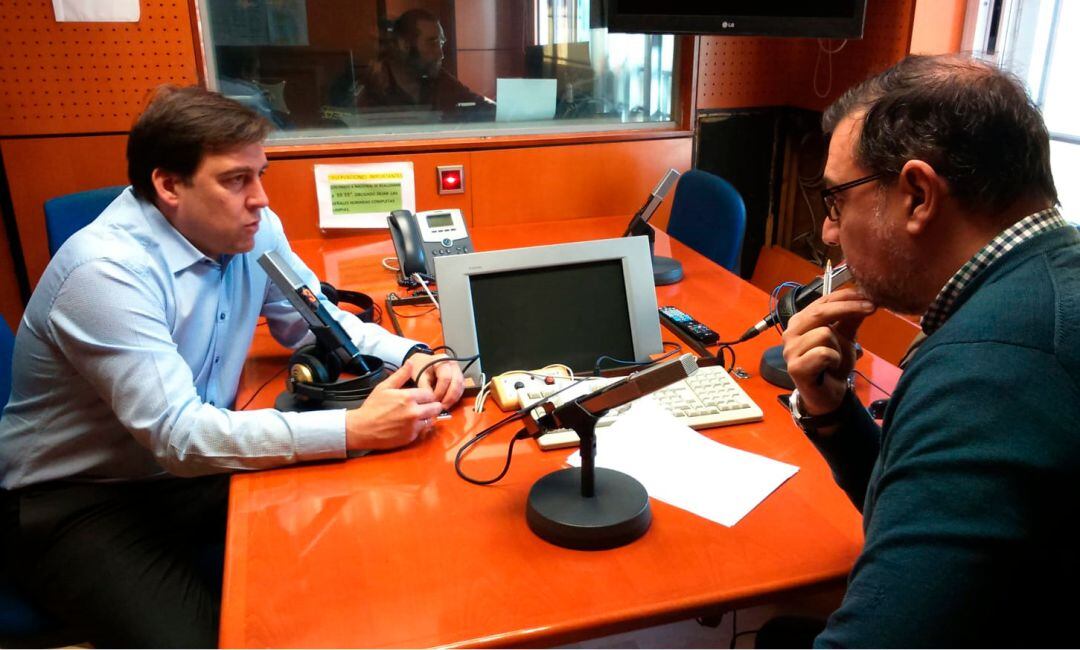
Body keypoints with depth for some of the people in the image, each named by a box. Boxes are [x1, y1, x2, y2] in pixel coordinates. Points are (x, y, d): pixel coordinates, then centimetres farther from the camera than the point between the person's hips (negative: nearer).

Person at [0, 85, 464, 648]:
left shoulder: (251, 230, -6)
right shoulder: (106, 271, -27)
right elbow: (178, 435, -32)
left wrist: (413, 356, -14)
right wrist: (352, 429, -39)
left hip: (189, 468, 6)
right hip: (76, 501, -6)